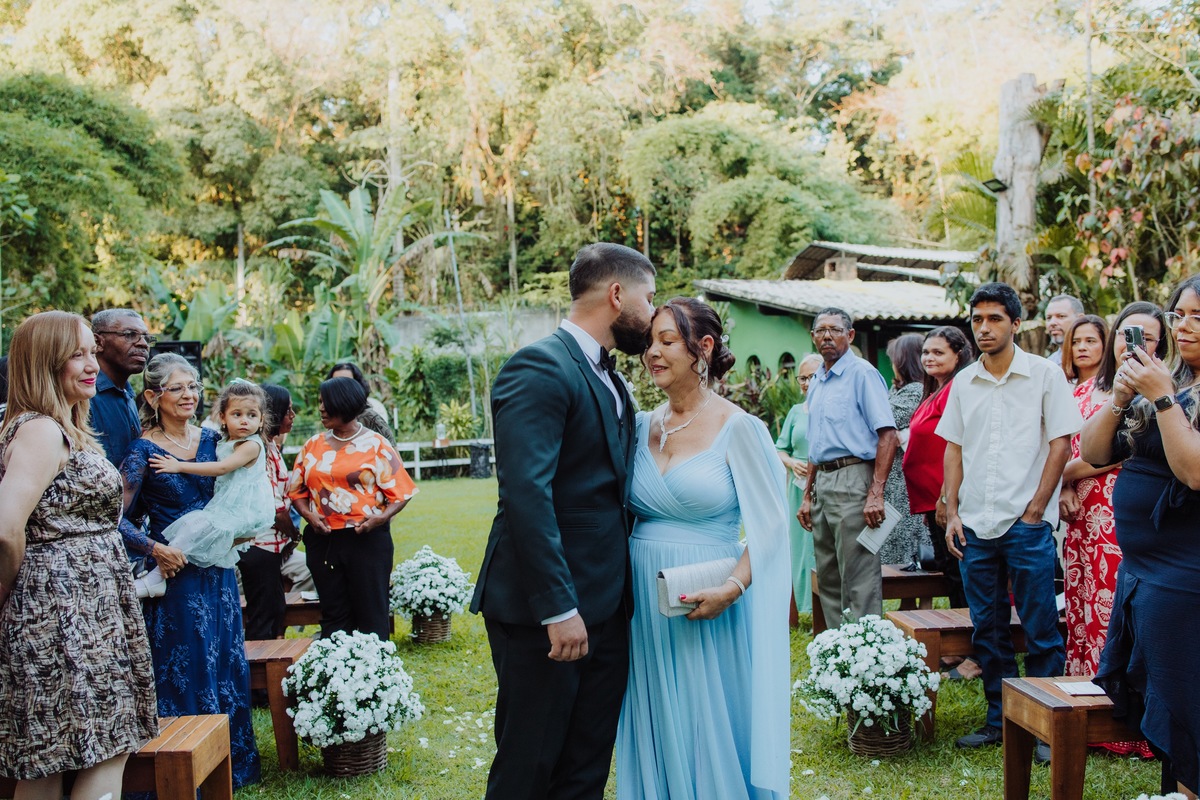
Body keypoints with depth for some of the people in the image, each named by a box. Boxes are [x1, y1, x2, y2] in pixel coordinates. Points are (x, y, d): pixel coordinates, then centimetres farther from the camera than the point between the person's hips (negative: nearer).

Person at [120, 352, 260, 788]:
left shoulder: (211, 440, 5)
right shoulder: (144, 451, -11)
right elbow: (119, 519, -13)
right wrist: (155, 549, -23)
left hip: (217, 568, 5)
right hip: (176, 572, -5)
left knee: (226, 664, 12)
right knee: (184, 669, 1)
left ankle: (231, 760, 26)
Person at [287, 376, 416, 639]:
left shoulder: (375, 445, -1)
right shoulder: (314, 445, 10)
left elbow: (401, 492, -2)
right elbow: (296, 490, 10)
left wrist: (382, 517, -19)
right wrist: (308, 514, -9)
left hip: (367, 539, -3)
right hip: (323, 540, 3)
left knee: (372, 616, 1)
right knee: (333, 614, 10)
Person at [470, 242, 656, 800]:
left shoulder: (609, 378, 14)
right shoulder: (540, 367, -15)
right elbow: (526, 495, -23)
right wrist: (559, 608, -25)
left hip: (606, 608, 9)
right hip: (544, 612, -9)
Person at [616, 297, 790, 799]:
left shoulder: (737, 428, -8)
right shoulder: (643, 427, 7)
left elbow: (770, 524, -9)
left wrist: (732, 588, -21)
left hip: (706, 608, -5)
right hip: (644, 602, 5)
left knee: (710, 732, 5)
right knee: (654, 734, 13)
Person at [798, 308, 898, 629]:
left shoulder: (862, 374, -8)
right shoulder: (817, 382, 17)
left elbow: (888, 436, -16)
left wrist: (875, 493, -22)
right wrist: (807, 495, 19)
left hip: (852, 479, -9)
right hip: (822, 483, 9)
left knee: (859, 580, -7)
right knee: (828, 579, 13)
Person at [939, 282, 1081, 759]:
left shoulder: (1045, 375, -2)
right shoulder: (964, 382, 10)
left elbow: (1060, 445, -4)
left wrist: (1034, 510, -8)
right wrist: (952, 513, 5)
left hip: (1027, 525, -4)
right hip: (975, 525, 4)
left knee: (1041, 631, 0)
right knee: (987, 630, 11)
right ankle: (1000, 720, 23)